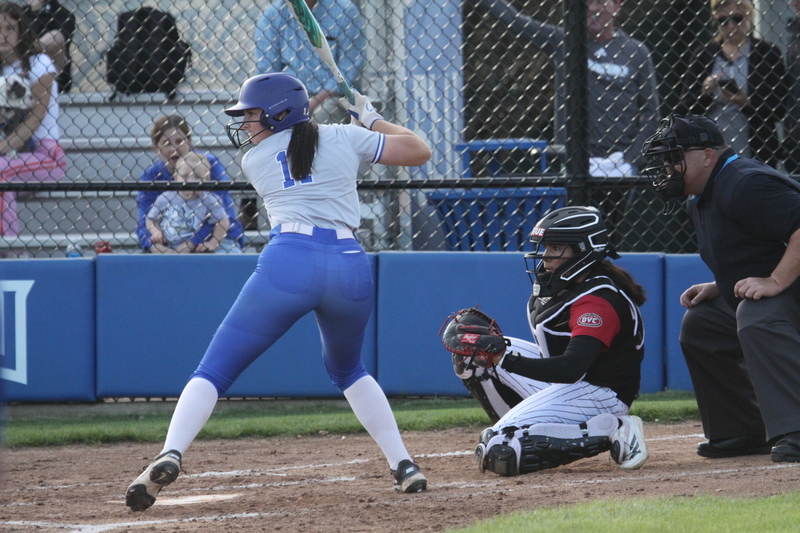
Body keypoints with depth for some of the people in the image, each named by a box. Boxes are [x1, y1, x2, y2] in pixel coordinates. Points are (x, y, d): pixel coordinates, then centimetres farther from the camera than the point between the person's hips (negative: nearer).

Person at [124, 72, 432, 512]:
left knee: (214, 371, 2)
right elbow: (418, 151, 21)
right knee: (346, 369, 30)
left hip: (288, 262, -3)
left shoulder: (254, 161, 16)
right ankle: (404, 465, 20)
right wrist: (371, 119, 36)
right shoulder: (345, 139, 16)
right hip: (350, 265, 3)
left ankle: (170, 455, -21)